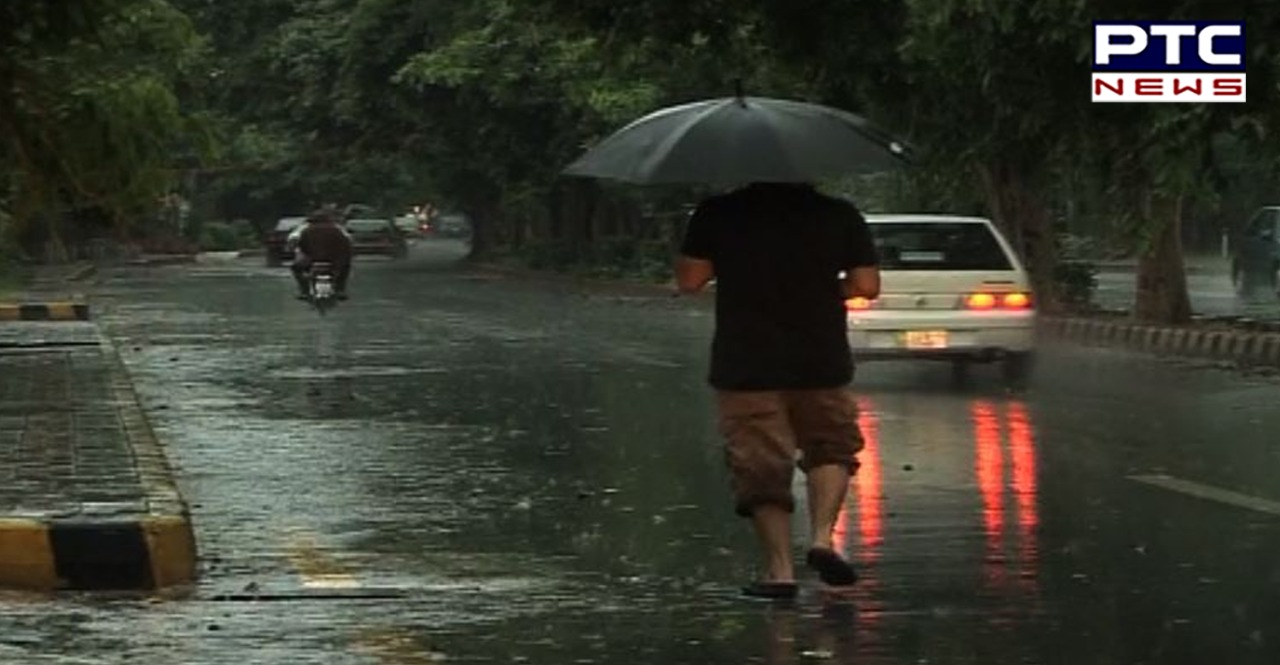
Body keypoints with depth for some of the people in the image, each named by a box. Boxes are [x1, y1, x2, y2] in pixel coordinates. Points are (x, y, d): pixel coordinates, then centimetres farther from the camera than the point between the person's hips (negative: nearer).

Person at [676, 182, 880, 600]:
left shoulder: (717, 214, -4)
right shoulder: (839, 216, -2)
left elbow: (688, 280, -3)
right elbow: (866, 285, -5)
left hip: (744, 367, -1)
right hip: (820, 363, 1)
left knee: (760, 468, 6)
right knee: (831, 447, 19)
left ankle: (780, 570, 2)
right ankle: (822, 537, -1)